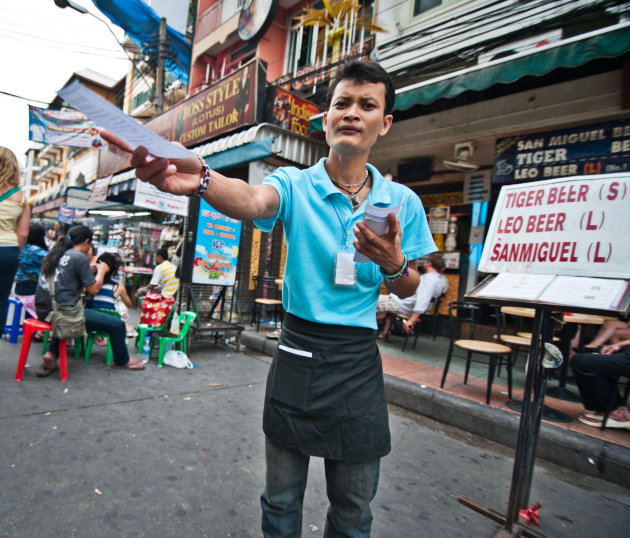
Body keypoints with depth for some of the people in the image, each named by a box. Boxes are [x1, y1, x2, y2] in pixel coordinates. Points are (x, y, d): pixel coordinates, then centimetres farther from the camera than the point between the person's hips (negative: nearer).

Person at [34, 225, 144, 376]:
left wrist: (90, 270, 27)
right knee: (117, 325, -1)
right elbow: (93, 289, -8)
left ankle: (51, 354, 25)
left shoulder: (54, 254, 13)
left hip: (43, 310, 9)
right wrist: (101, 271, 9)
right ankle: (123, 361, 20)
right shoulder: (80, 257, -11)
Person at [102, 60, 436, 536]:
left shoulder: (403, 202, 0)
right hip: (297, 352, -1)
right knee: (281, 500, 17)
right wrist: (200, 179, -50)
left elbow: (408, 291, 8)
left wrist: (394, 264, -15)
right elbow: (253, 200, -28)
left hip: (358, 362, 2)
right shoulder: (295, 185, -5)